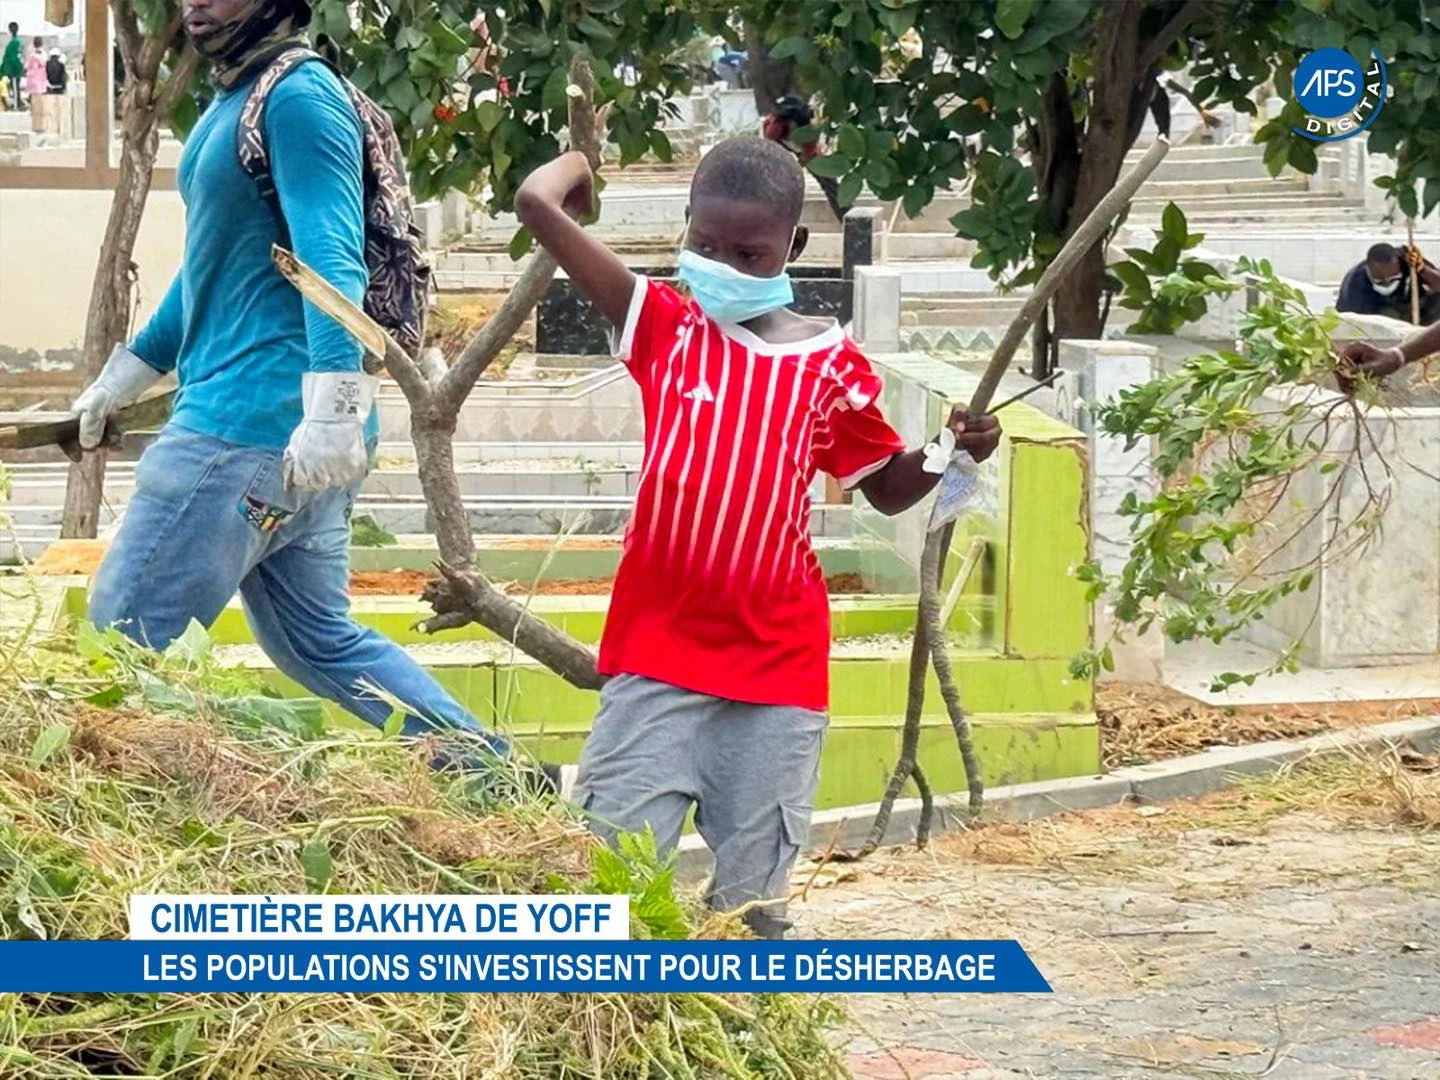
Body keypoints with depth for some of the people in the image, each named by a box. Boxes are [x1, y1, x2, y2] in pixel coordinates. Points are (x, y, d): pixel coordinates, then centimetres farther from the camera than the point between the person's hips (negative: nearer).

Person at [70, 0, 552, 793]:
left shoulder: (299, 98, -12)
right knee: (321, 643, 17)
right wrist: (124, 375, 38)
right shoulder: (233, 101, 18)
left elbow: (333, 262, -23)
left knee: (121, 645, -6)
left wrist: (330, 408, -34)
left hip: (252, 423, -10)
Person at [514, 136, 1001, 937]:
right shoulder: (665, 325, 1)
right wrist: (579, 163, 13)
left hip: (777, 665, 0)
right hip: (657, 653, 0)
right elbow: (538, 204, -5)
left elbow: (889, 489, 15)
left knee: (754, 887, 4)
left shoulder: (831, 364, 3)